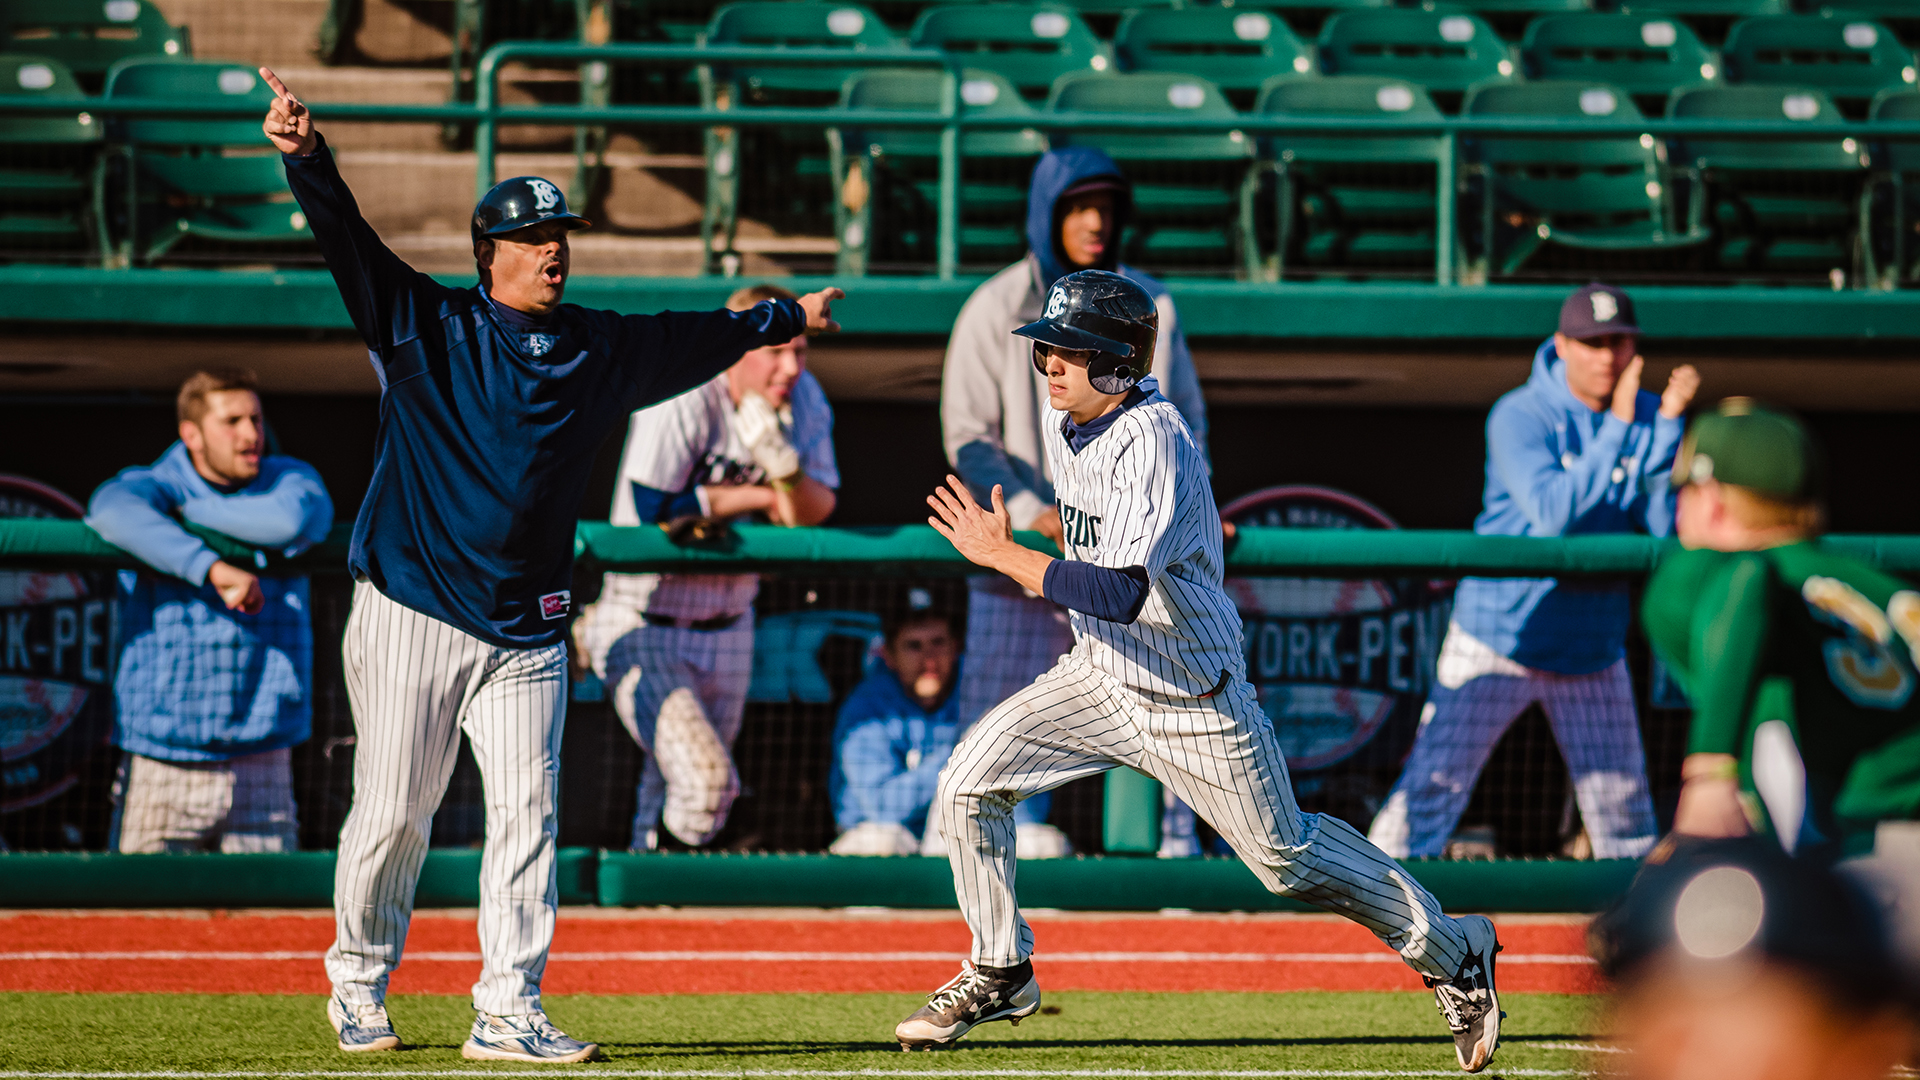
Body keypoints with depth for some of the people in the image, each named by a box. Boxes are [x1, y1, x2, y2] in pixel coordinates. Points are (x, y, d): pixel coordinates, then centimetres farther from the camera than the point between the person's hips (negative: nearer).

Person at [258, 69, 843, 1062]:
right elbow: (350, 246, -15)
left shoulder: (598, 350, 12)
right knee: (393, 811, -2)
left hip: (528, 630, 4)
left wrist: (784, 318, 41)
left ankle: (507, 1013, -1)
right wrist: (308, 161, -32)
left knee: (526, 810, -3)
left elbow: (693, 340, 29)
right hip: (413, 610, -4)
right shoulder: (426, 327, -2)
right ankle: (358, 982, 18)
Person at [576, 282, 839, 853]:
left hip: (726, 629, 7)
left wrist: (786, 470, -27)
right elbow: (654, 511, -26)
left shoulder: (804, 399, -2)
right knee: (704, 779, -21)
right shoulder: (682, 401, -21)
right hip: (644, 628, -7)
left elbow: (814, 514, -5)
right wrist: (757, 496, -15)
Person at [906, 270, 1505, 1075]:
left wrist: (1002, 555, -36)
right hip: (1100, 675, 7)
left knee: (1288, 858, 3)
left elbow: (1121, 594, -39)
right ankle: (999, 975, 9)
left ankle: (1452, 951, 23)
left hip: (1196, 702, -7)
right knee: (969, 781, -7)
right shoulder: (1062, 420, -3)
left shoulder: (1154, 444, -29)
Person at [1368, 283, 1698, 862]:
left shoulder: (1646, 418, 0)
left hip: (1593, 651, 4)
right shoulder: (1519, 417, -12)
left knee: (1625, 815, 8)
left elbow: (1666, 525, -12)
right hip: (1500, 635, -4)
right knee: (1433, 787, -9)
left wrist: (1668, 426, -21)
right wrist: (1617, 429, -25)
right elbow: (1552, 514, -26)